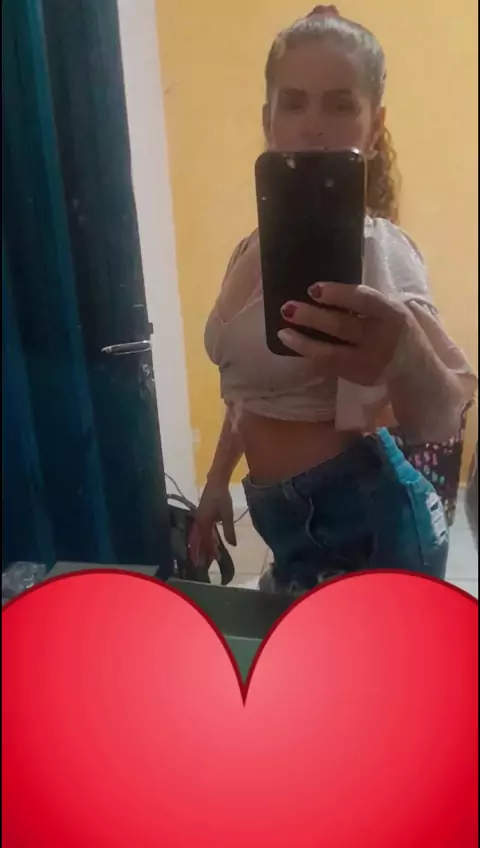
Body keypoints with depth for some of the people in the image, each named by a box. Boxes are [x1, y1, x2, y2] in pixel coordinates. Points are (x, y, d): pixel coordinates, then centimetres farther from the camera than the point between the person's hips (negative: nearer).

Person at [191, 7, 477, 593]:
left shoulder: (374, 246, -17)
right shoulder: (259, 245, 5)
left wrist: (404, 356, -52)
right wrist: (218, 480, 21)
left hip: (362, 521, -7)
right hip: (287, 519, 7)